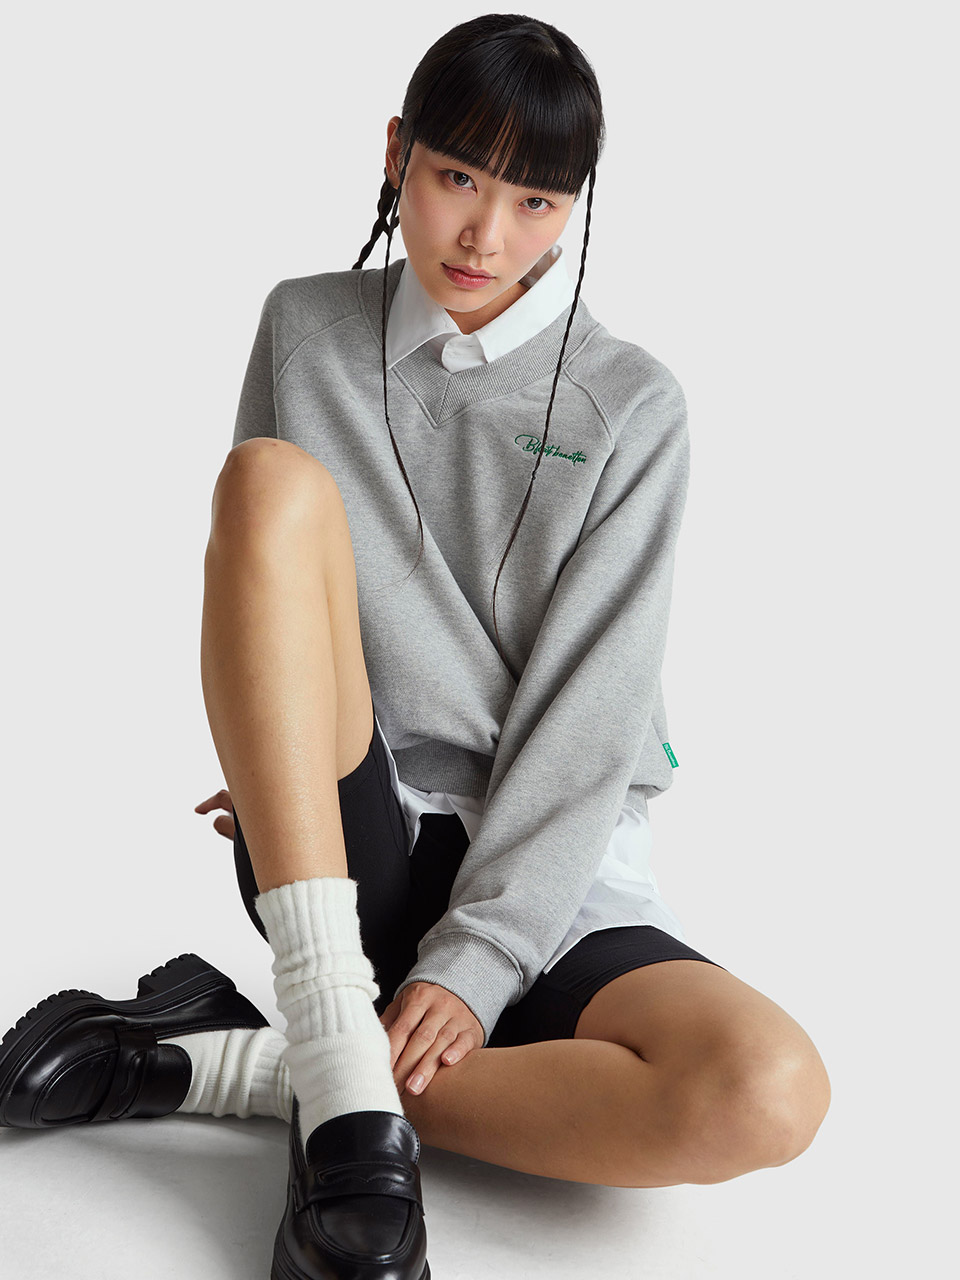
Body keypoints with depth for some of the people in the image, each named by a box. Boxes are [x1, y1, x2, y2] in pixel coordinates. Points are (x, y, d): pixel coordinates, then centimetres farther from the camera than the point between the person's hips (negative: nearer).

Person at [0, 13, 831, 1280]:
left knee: (768, 1097, -30)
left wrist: (474, 963, -15)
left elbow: (590, 713, -7)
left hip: (548, 867, 0)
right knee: (275, 479, -24)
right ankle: (346, 1075, -31)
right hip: (332, 844, 1)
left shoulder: (630, 403, 0)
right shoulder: (308, 331, 7)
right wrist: (286, 761, -9)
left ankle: (224, 1062, -18)